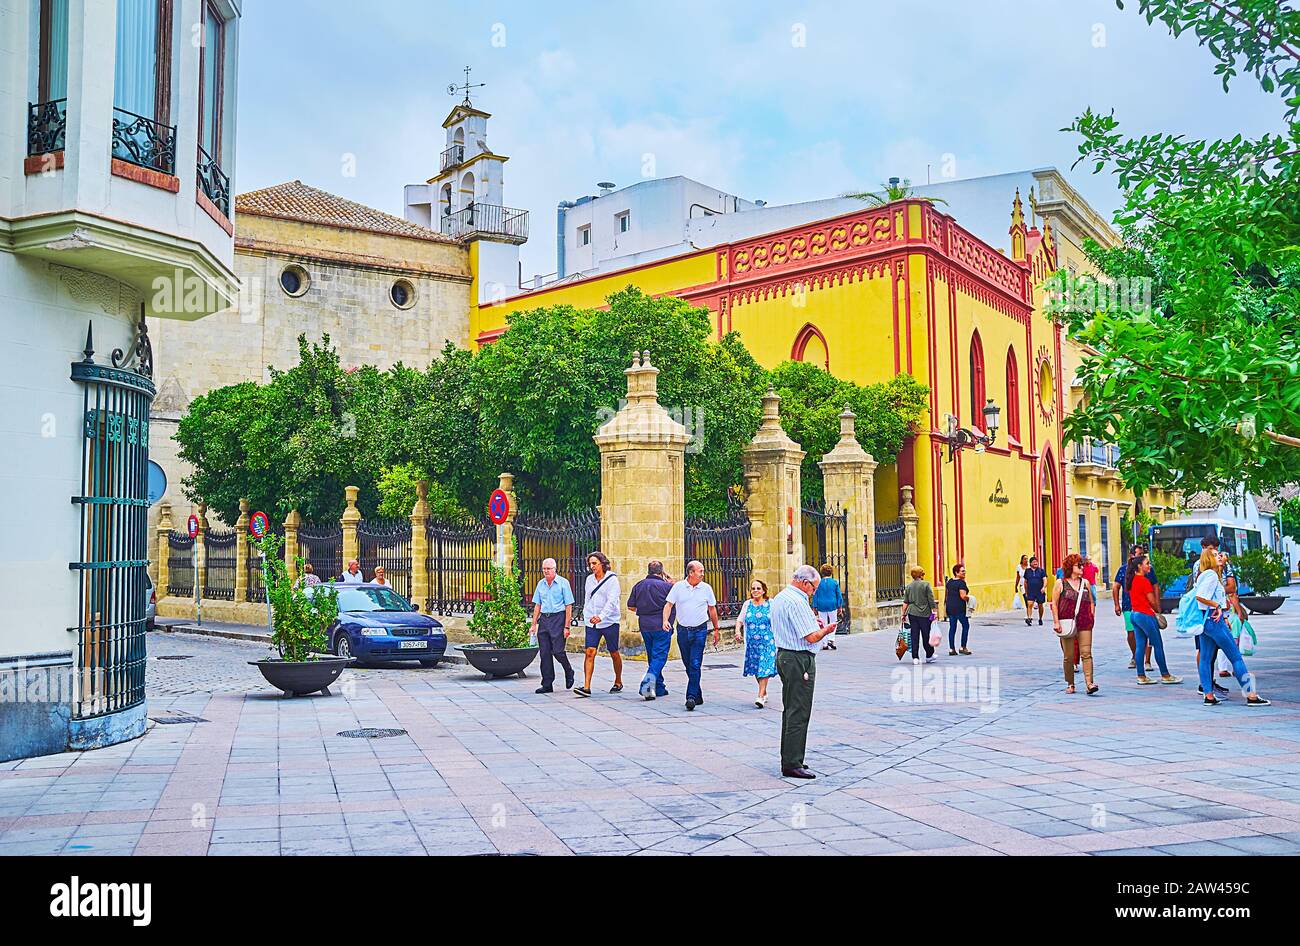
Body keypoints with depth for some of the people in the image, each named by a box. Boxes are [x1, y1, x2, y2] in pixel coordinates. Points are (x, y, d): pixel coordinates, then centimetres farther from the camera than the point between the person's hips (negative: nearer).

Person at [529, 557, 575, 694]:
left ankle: (569, 672, 19)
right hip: (544, 619, 5)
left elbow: (568, 606, -5)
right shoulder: (541, 584, 12)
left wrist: (566, 627, -11)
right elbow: (537, 605, 16)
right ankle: (547, 684, 8)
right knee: (544, 653, 2)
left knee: (558, 651, -10)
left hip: (558, 618, -5)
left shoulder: (563, 583, -4)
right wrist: (533, 625, 10)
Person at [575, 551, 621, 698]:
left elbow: (612, 601, -19)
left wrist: (601, 616, -31)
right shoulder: (589, 579, 9)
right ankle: (586, 687, -13)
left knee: (614, 654, 8)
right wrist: (586, 616, 13)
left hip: (609, 621, -4)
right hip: (592, 623, 4)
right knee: (590, 652, -8)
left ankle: (618, 682, 28)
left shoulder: (612, 579, -8)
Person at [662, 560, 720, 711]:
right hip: (682, 630, 2)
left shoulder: (706, 588, 2)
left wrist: (716, 629, 15)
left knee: (695, 665, -12)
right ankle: (698, 695, 24)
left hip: (700, 630, -2)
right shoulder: (678, 587, 0)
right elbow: (668, 604, -1)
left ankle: (692, 697, -14)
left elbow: (712, 609, 11)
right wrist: (665, 620, -19)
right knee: (688, 665, 10)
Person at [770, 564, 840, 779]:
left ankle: (789, 759, 23)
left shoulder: (779, 598, 13)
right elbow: (811, 637, -20)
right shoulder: (797, 602, -19)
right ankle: (792, 765, -4)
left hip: (784, 655, 11)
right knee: (799, 713, -6)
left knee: (790, 710, 16)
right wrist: (825, 630, -1)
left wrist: (810, 621, 15)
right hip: (800, 660, -11)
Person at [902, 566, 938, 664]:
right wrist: (934, 611, -1)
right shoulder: (926, 584, -6)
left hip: (912, 613, 3)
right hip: (924, 613, -3)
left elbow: (905, 602, 7)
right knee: (926, 635, 8)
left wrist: (904, 614, 12)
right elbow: (931, 600, -7)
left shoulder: (908, 586, 6)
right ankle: (929, 656, 20)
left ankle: (915, 657, 4)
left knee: (914, 635, 5)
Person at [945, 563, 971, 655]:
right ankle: (963, 647, 8)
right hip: (959, 608, -7)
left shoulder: (949, 581, 11)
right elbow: (963, 596, -21)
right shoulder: (961, 583, -13)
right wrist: (969, 598, -2)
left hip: (949, 607, 7)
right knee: (965, 626, 8)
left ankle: (951, 649, 8)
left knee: (952, 627, 9)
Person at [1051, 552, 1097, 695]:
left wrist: (1092, 617, 7)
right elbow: (1054, 604, 0)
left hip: (1084, 625, 2)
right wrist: (1056, 622, -7)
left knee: (1086, 653, -9)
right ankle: (1070, 684, 16)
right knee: (1068, 656, 4)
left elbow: (1091, 602, 19)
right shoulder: (1060, 583, 2)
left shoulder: (1085, 583, 13)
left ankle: (1089, 683, -14)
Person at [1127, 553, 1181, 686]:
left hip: (1135, 614, 8)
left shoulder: (1131, 579, 9)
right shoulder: (1144, 580, -15)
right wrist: (1158, 611, 8)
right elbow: (1152, 601, -11)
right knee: (1158, 645, 2)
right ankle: (1165, 675, 8)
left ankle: (1141, 676, 10)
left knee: (1140, 645, 9)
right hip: (1146, 615, -8)